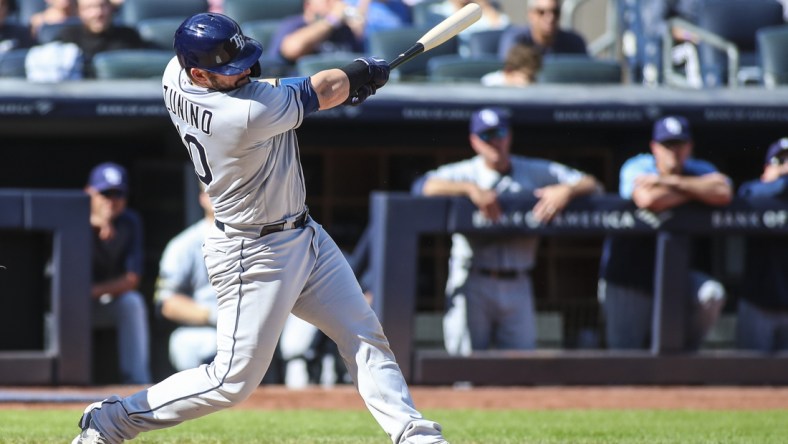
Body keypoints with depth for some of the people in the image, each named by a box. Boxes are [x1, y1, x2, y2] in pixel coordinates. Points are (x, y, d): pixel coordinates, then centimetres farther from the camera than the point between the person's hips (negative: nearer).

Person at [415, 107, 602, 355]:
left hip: (517, 285, 2)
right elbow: (424, 186, -13)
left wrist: (566, 191, -12)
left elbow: (590, 185, 10)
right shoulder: (464, 173, 4)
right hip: (472, 284, -2)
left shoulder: (535, 172, 11)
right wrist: (471, 189, -21)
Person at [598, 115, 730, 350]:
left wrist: (674, 182, -22)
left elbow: (723, 194, -23)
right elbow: (648, 199, -33)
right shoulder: (637, 168, -10)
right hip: (629, 270, -3)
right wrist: (697, 192, -19)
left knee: (711, 294, -23)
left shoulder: (700, 171, 0)